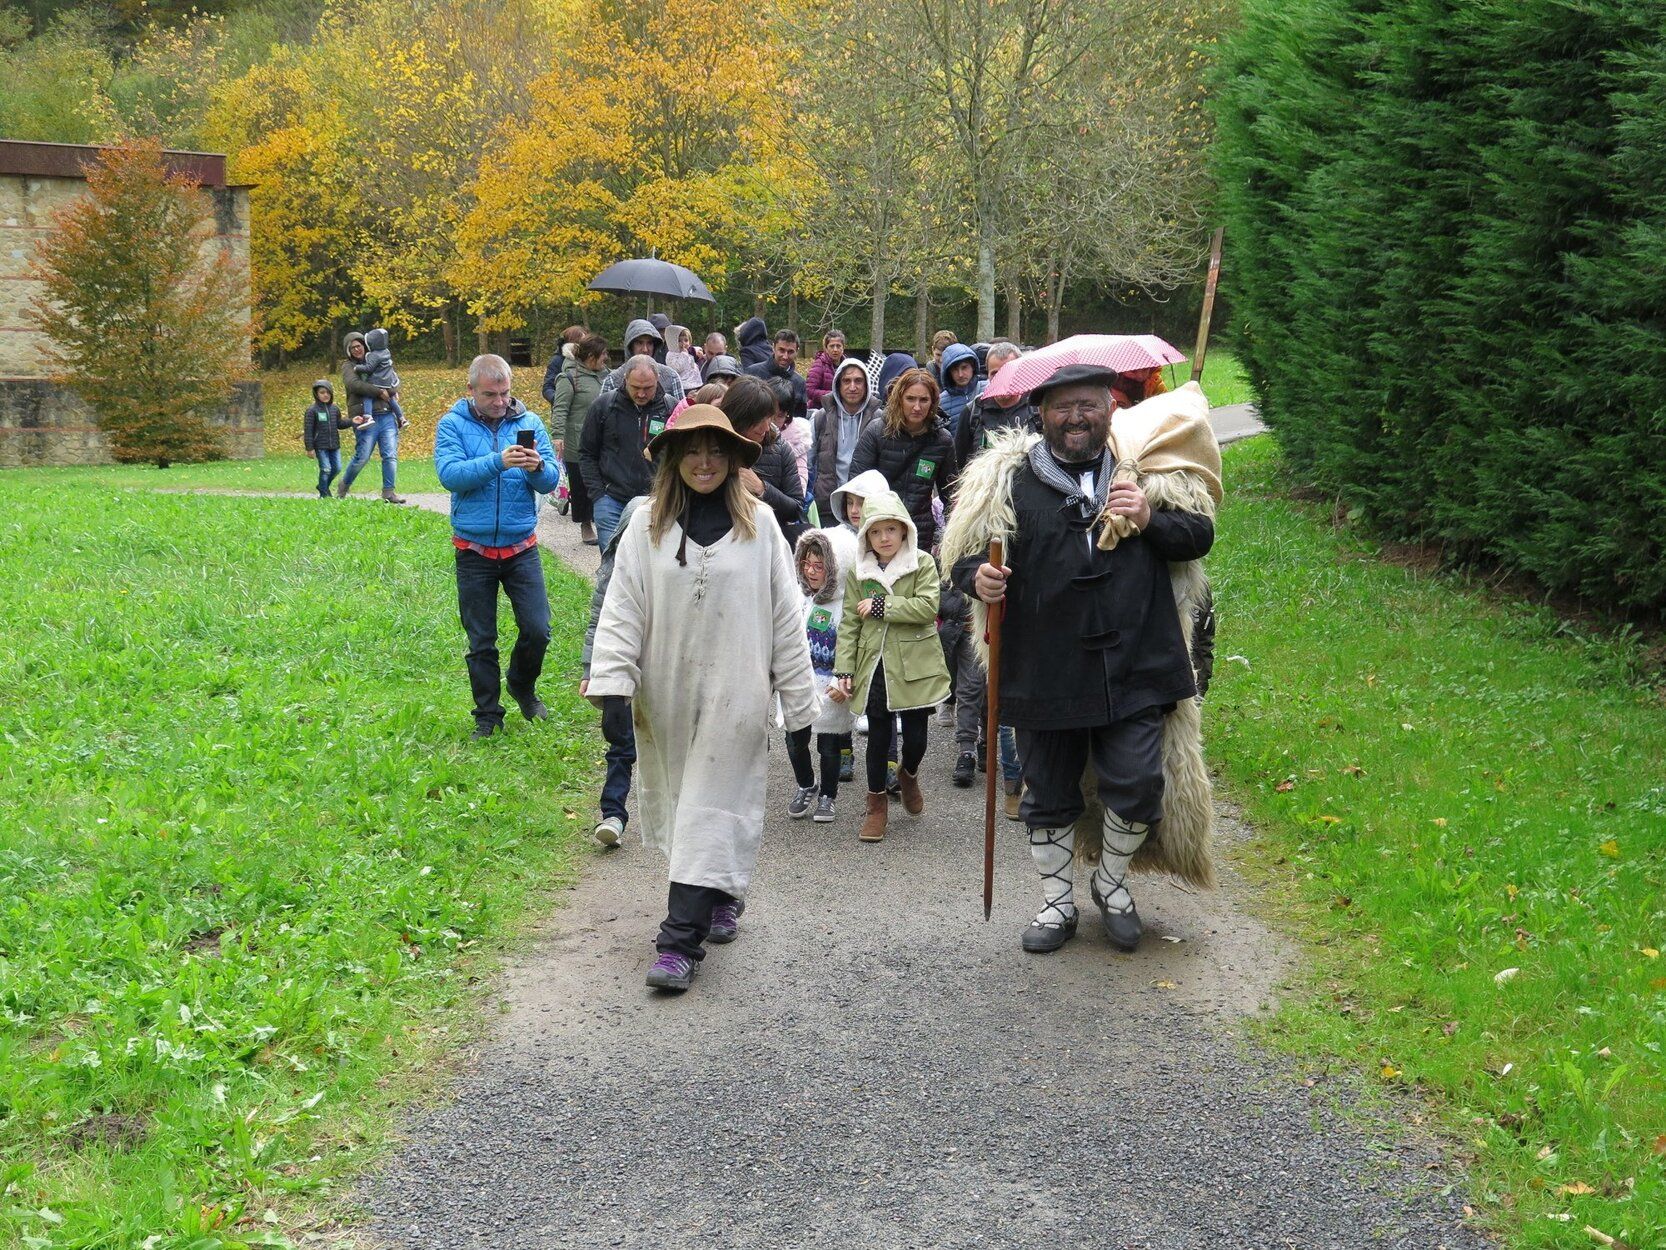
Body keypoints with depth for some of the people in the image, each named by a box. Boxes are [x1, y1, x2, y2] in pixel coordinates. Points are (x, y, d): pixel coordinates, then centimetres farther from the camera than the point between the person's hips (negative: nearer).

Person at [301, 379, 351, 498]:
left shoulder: (334, 409, 9)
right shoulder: (312, 410, -8)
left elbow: (339, 424, 19)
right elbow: (308, 430, -8)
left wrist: (351, 422, 1)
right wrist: (309, 448, -12)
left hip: (334, 445, 6)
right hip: (320, 446, -6)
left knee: (337, 468, 6)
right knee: (326, 469, -8)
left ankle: (324, 486, 29)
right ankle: (324, 493, 7)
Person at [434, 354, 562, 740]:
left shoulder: (529, 422, 0)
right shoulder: (452, 425, -4)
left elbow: (552, 481, -5)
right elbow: (449, 474, -19)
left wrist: (538, 467, -28)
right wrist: (498, 462, -31)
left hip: (521, 547, 1)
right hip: (473, 550, -1)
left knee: (538, 630, 0)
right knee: (481, 642, 7)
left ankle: (522, 686, 29)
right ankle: (488, 715, 22)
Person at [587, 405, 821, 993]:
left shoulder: (758, 525, -1)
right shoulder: (648, 526, 1)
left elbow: (785, 614, 2)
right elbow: (622, 608, -1)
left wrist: (799, 694, 2)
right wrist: (611, 677, -13)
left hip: (734, 690, -2)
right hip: (667, 689, 2)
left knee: (711, 810, -5)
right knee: (680, 801, 13)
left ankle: (680, 942, -6)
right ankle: (721, 895, 37)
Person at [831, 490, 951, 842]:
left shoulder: (923, 563, -2)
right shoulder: (857, 572, 6)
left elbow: (928, 607, -16)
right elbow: (849, 625, 5)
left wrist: (881, 606, -16)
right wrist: (844, 669, -2)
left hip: (914, 666, -2)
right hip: (874, 667, 2)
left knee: (916, 738, 4)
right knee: (878, 737, 7)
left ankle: (909, 774, 38)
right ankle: (877, 804, 22)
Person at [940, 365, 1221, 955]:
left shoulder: (1146, 469, 6)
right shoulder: (1009, 479, 2)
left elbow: (1200, 534, 8)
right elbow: (965, 554, 3)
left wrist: (1150, 520, -11)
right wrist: (978, 577, -20)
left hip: (1134, 667, 0)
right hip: (1043, 672, 0)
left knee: (1137, 787, 0)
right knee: (1049, 794, 12)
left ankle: (1111, 883, 28)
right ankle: (1057, 902, 32)